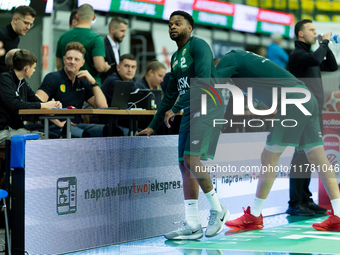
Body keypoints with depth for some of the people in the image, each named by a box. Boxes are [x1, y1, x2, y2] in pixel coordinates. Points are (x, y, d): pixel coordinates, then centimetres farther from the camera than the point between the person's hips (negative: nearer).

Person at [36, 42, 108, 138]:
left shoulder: (83, 83, 19)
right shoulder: (53, 78, 2)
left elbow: (103, 107, 11)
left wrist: (93, 82, 3)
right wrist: (56, 121, -25)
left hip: (77, 125, 6)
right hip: (57, 127, -6)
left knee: (107, 130, -21)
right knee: (82, 135, -38)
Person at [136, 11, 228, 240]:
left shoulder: (198, 46, -7)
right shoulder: (176, 57, 20)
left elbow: (203, 81, -20)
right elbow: (171, 95, 27)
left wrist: (176, 109, -21)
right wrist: (153, 126, 26)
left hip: (208, 107, -9)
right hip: (190, 112, 9)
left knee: (192, 159, -20)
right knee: (185, 165, 2)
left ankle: (218, 210, -3)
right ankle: (192, 226, 3)